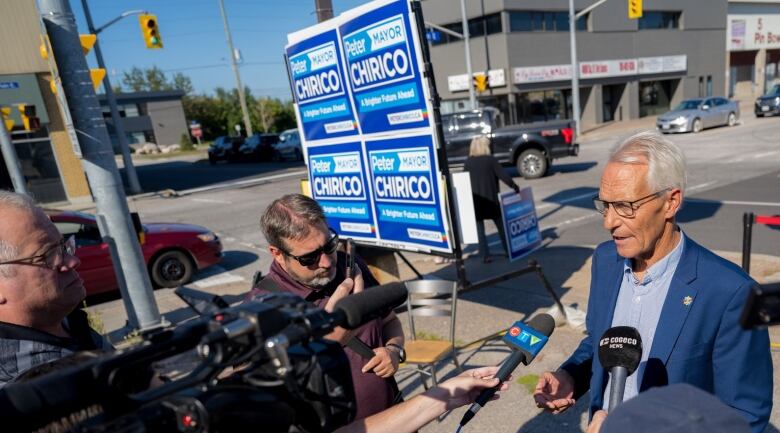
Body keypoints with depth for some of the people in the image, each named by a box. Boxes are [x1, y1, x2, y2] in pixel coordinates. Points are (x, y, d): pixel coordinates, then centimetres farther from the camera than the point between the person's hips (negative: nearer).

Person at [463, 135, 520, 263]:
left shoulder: (468, 162, 1)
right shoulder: (491, 160, -6)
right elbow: (503, 175, -8)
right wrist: (514, 186, 3)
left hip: (475, 200, 1)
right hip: (491, 198, 0)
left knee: (479, 228, 4)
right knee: (500, 225, 15)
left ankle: (486, 255, 0)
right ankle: (508, 250, 22)